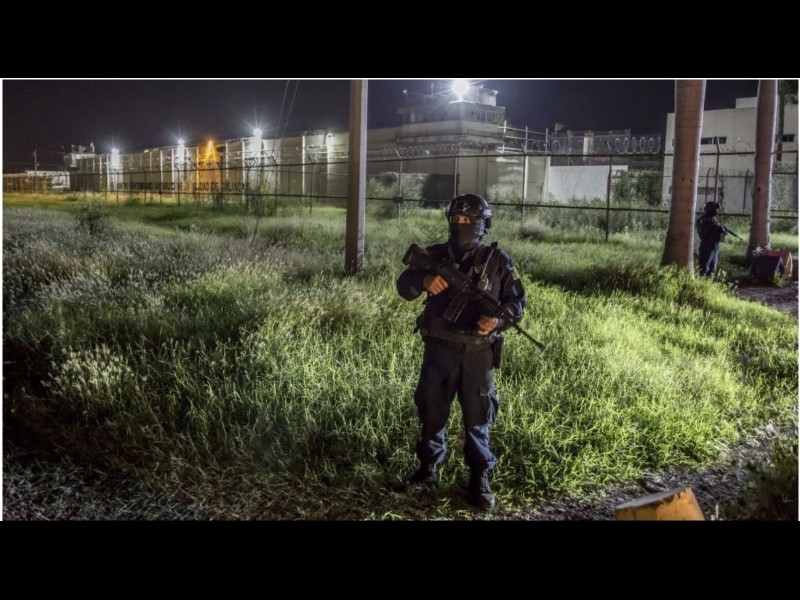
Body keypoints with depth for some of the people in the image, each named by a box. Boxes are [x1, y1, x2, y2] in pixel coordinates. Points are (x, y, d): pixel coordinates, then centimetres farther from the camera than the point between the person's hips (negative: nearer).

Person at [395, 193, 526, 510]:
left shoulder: (497, 260, -2)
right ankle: (428, 469, 28)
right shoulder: (435, 255, 2)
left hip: (478, 352, -1)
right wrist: (423, 281, -22)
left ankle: (479, 478, 19)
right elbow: (403, 286, 0)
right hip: (439, 348, 2)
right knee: (431, 409, 11)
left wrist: (500, 319, -19)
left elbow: (517, 300, 2)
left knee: (478, 415, 6)